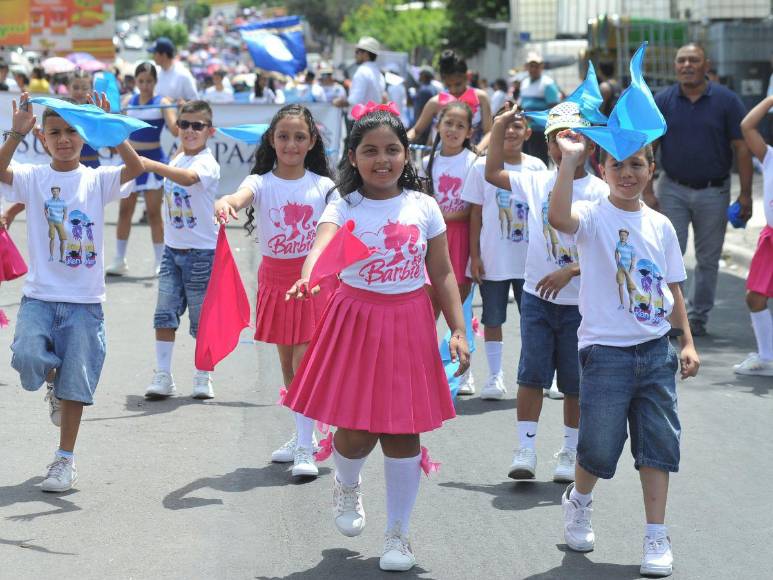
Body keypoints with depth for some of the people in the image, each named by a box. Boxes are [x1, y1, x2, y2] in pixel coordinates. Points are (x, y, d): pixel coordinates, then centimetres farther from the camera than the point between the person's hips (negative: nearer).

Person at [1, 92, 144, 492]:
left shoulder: (96, 180, 1)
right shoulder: (32, 178, 1)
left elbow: (135, 167, -17)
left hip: (84, 300, 0)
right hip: (39, 296, 0)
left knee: (75, 383, 3)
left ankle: (66, 459, 17)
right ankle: (53, 382, 15)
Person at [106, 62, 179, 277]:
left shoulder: (162, 102, -6)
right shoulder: (129, 102, 6)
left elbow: (175, 129, -18)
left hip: (153, 159, -4)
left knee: (154, 213, 0)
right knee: (124, 210, 7)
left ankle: (160, 263, 7)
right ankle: (119, 261, 16)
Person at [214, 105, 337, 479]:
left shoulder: (324, 186, -3)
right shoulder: (261, 183, -6)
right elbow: (242, 196, -29)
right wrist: (226, 202, -52)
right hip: (275, 279, 2)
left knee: (304, 361, -9)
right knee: (287, 362, 12)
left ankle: (305, 448, -8)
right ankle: (302, 436, 27)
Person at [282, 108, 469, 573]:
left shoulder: (423, 207, 1)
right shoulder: (345, 207, -6)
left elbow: (443, 273, 4)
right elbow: (323, 245, -27)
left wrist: (459, 331, -3)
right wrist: (307, 277, -48)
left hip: (409, 324, 1)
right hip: (356, 321, -1)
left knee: (403, 430, 4)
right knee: (356, 430, -1)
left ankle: (399, 533, 19)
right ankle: (347, 486, 36)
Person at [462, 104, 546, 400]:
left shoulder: (536, 167, 2)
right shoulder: (482, 167, -2)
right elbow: (476, 214, 1)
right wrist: (474, 255, -3)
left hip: (530, 258, 1)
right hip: (493, 259, -1)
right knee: (493, 318, 6)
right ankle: (495, 376, 15)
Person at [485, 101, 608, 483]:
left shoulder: (599, 192, -8)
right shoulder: (537, 183, 5)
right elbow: (493, 174, 14)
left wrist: (569, 271, -22)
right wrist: (500, 127, 9)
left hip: (580, 301, -3)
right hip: (537, 297, 3)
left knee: (575, 382, 6)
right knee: (531, 374, -1)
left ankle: (570, 451, 18)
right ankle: (525, 449, 2)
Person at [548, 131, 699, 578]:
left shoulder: (660, 225, 8)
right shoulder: (594, 216, -7)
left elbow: (673, 289, 13)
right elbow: (559, 218, -32)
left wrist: (688, 343, 8)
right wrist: (570, 159, -33)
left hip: (656, 350, 4)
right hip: (607, 351, -4)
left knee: (659, 445, 3)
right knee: (600, 447, 3)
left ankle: (657, 537, 10)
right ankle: (579, 501, 34)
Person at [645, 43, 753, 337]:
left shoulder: (726, 100, -5)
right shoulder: (662, 101, -2)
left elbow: (742, 148, -3)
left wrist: (745, 194, -7)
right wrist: (647, 191, -7)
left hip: (714, 191, 0)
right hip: (673, 190, 0)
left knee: (708, 259, 9)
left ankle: (697, 317, 21)